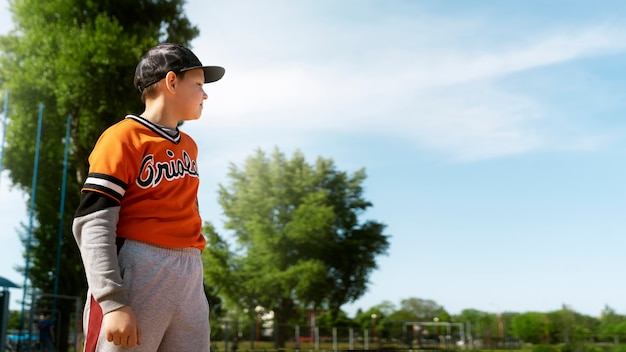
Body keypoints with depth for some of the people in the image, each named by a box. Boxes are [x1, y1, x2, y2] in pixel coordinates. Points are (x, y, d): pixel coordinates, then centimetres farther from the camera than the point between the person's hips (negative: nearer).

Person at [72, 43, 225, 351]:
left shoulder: (189, 146, 17)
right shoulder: (123, 137, -6)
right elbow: (92, 223, -13)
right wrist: (114, 302, -21)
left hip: (191, 279, 7)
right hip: (136, 273, -7)